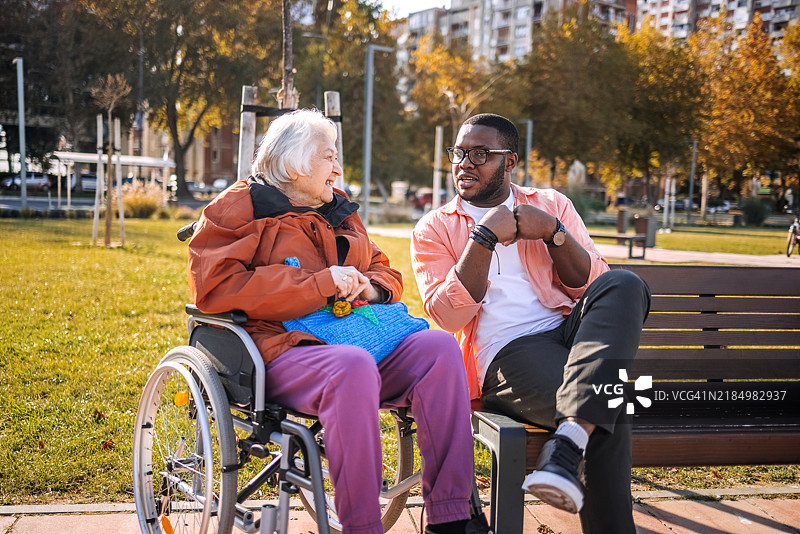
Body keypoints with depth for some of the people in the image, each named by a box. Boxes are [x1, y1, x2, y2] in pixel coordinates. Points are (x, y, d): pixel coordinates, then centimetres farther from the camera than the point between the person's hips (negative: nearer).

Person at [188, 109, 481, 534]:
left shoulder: (340, 210, 26)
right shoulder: (238, 208, 6)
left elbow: (385, 272, 33)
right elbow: (215, 288, -10)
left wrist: (369, 286, 4)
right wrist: (321, 283, -13)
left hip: (358, 337, 6)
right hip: (284, 350, -6)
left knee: (439, 346, -21)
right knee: (353, 366, -38)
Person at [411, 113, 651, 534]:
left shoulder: (551, 204, 20)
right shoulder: (434, 228, 13)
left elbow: (593, 286, 11)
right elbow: (448, 315, -3)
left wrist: (553, 232, -4)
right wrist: (485, 236, -8)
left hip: (571, 332, 4)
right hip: (507, 355, -4)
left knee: (624, 285, -32)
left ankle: (567, 443, -43)